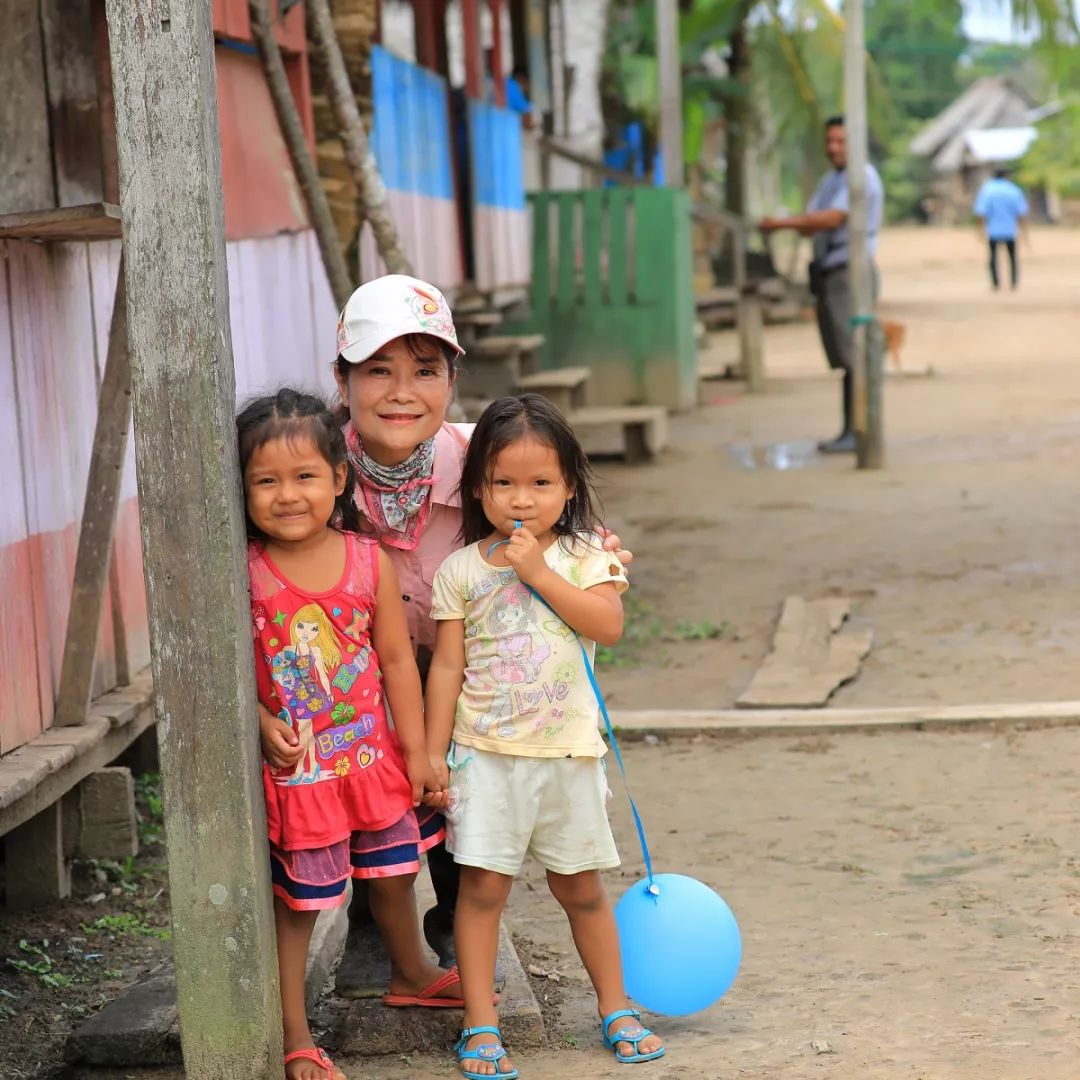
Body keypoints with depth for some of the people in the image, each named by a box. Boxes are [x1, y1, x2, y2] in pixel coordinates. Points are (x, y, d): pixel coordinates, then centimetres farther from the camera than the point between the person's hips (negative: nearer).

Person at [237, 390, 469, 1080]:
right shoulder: (243, 573, -15)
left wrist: (417, 750, 0)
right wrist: (261, 722, -23)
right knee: (296, 902, 4)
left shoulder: (369, 561, -7)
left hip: (373, 756, 4)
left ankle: (412, 975, 48)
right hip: (296, 767, -3)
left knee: (394, 874, 22)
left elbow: (396, 659, -1)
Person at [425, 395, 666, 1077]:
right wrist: (435, 753, -1)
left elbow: (608, 625, -15)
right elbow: (447, 666, 2)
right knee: (483, 886, -3)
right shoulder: (461, 571, 0)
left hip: (568, 751, 0)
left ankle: (616, 1007, 26)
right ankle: (480, 1025, 6)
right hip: (486, 755, 0)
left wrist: (539, 571, -17)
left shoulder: (584, 556, 1)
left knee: (581, 887, 11)